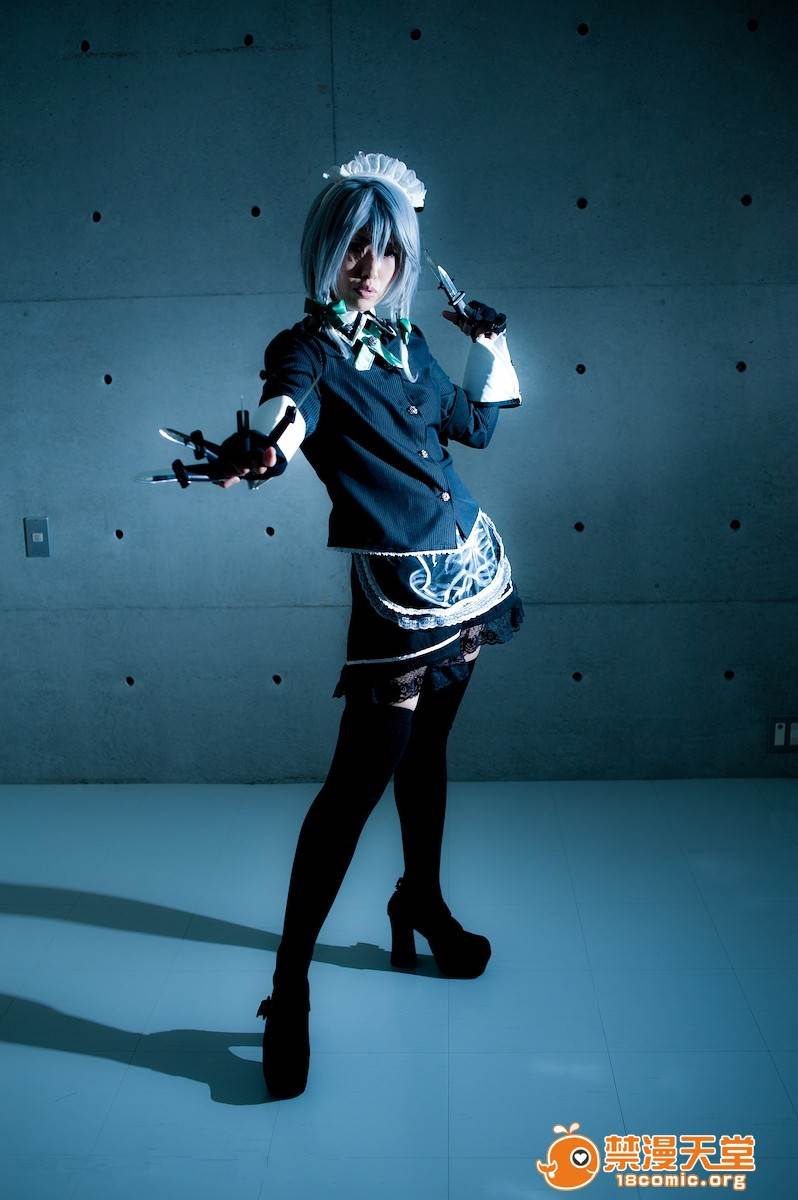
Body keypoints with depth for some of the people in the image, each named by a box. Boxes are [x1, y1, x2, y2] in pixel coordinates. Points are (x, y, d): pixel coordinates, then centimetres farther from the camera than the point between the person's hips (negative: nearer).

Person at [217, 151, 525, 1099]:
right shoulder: (306, 349, -8)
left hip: (466, 564, 7)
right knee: (357, 781, -8)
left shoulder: (406, 342, 11)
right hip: (398, 586, -7)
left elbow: (475, 425, 24)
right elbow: (290, 405, -33)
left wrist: (490, 343, 18)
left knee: (427, 747, 19)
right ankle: (289, 990, 1)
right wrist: (262, 445, -54)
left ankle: (421, 900, 40)